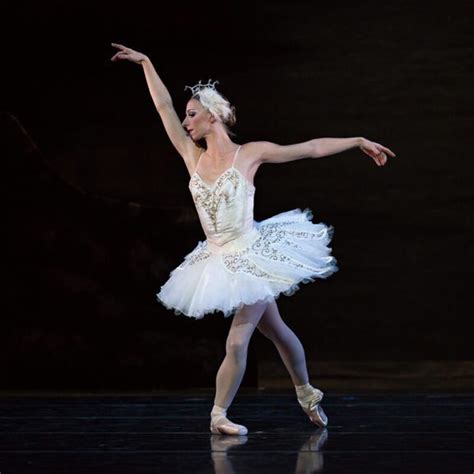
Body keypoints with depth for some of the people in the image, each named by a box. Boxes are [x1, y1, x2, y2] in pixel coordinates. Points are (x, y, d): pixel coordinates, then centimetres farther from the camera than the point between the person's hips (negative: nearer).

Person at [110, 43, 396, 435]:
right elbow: (164, 107, 10)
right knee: (274, 330, 15)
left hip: (252, 256, -4)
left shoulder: (250, 153, -7)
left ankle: (219, 413, 3)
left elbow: (312, 148, -1)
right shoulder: (193, 157, 5)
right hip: (221, 260, 4)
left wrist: (360, 142, 2)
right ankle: (306, 392, 28)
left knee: (237, 341, -8)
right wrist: (145, 63, 13)